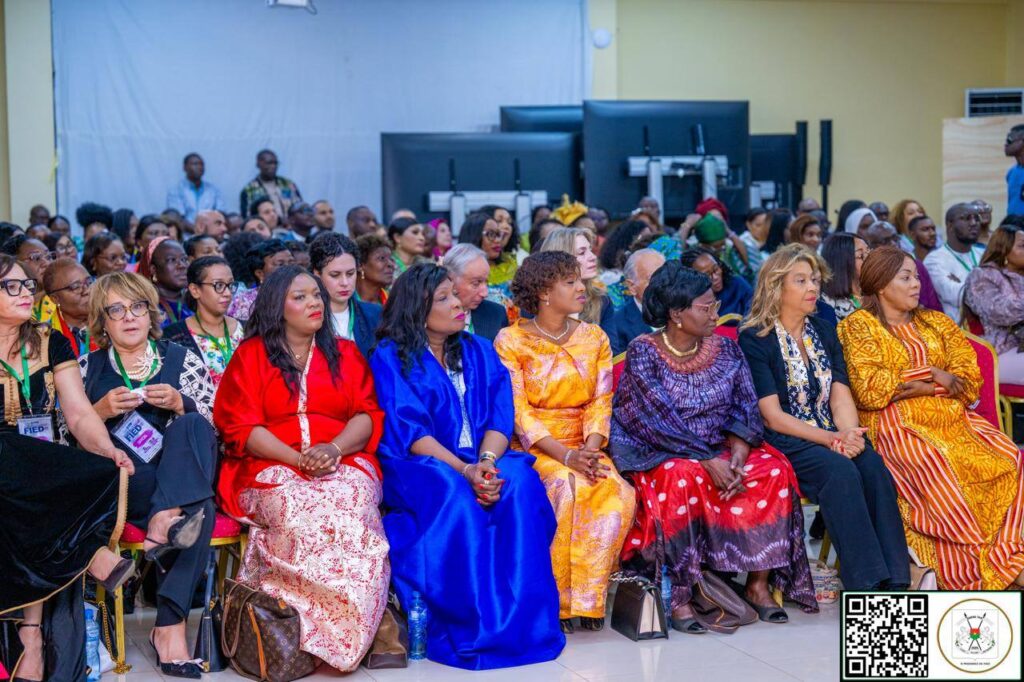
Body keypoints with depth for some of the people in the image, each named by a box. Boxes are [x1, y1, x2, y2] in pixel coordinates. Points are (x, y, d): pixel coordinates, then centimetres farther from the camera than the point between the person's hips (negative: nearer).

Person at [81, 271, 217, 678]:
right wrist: (100, 412, -9)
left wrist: (179, 404, -9)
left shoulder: (182, 360, 15)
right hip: (114, 485, -1)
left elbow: (213, 425, 9)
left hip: (180, 475, 1)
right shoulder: (87, 368, 15)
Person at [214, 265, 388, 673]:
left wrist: (334, 449, -13)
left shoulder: (346, 354, 20)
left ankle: (325, 634, -28)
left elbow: (368, 414, 9)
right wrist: (297, 459, -14)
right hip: (270, 468, -2)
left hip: (344, 463, 2)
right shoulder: (250, 355, 11)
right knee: (299, 509, -36)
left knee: (352, 503, -34)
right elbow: (240, 426, 1)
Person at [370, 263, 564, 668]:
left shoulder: (479, 352, 15)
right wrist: (465, 471, -23)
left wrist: (486, 463, -18)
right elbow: (408, 430, -10)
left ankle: (522, 623, -25)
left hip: (483, 461, 4)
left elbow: (500, 417, 4)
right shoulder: (391, 357, 1)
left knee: (521, 486, -28)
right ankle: (470, 630, -29)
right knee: (455, 497, -36)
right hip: (416, 467, -4)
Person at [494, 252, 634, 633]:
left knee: (617, 492, -28)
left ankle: (587, 598, -18)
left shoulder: (594, 338, 12)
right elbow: (517, 411, -10)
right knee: (567, 486, -34)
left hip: (583, 447, 4)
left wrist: (591, 448, -15)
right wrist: (564, 455, -21)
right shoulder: (511, 341, -2)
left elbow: (601, 401, 5)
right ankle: (559, 601, -22)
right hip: (531, 447, -3)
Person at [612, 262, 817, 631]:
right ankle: (680, 595, -29)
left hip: (721, 451, 5)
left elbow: (745, 408, 0)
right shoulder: (643, 353, -9)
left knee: (774, 469, -20)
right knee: (683, 477, -37)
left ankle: (759, 583, -14)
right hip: (658, 454, -5)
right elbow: (658, 420, -18)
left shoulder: (725, 348, 6)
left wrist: (738, 456, -19)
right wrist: (708, 461, -27)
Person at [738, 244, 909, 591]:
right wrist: (831, 439, -18)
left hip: (832, 436, 5)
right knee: (841, 472, -33)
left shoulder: (824, 332, 18)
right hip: (785, 442, -5)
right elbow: (773, 416, -8)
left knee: (873, 466, -27)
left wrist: (849, 435, -15)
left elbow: (841, 396, 7)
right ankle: (866, 584, -35)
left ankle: (893, 582, -32)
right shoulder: (754, 340, -1)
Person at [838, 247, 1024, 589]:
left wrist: (917, 387, -8)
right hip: (897, 424, -5)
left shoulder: (936, 322, 21)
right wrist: (932, 374, -5)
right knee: (939, 472, -33)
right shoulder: (858, 326, 6)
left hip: (954, 418, 5)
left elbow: (970, 381, 9)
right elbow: (870, 390, -9)